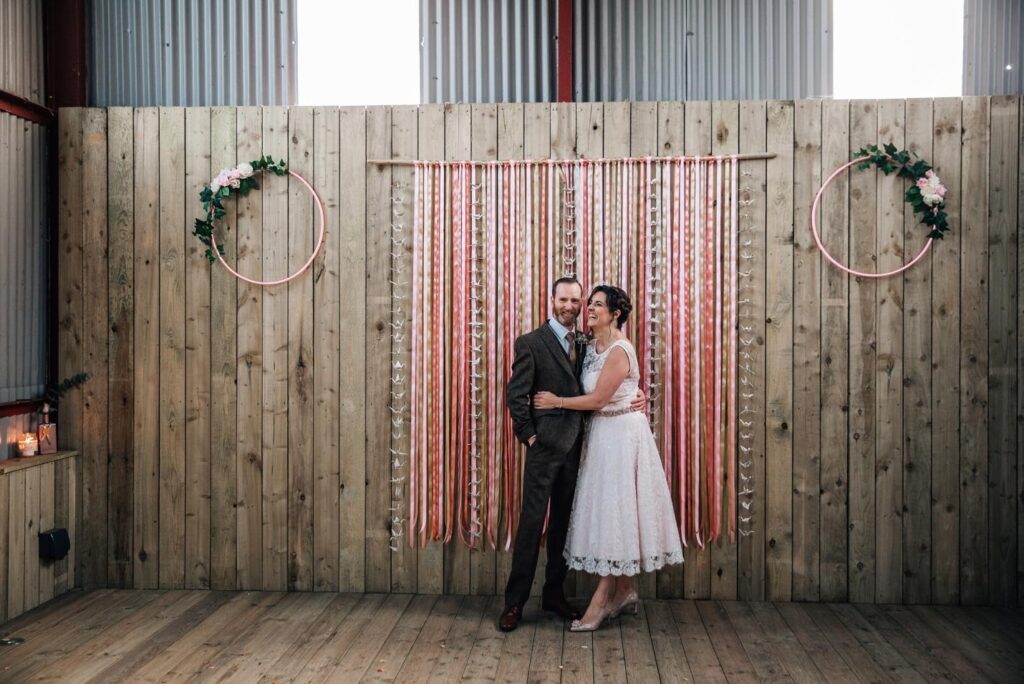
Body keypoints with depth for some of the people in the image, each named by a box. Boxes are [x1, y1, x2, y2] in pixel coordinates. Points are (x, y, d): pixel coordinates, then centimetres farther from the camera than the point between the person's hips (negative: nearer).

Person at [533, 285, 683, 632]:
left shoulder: (619, 350, -17)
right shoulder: (591, 347, 10)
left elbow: (598, 398, -18)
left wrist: (556, 401, -10)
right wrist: (557, 400, 3)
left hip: (622, 434, -9)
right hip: (602, 433, 9)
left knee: (614, 510, -4)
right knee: (608, 510, 12)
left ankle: (601, 600, 3)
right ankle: (624, 591, 23)